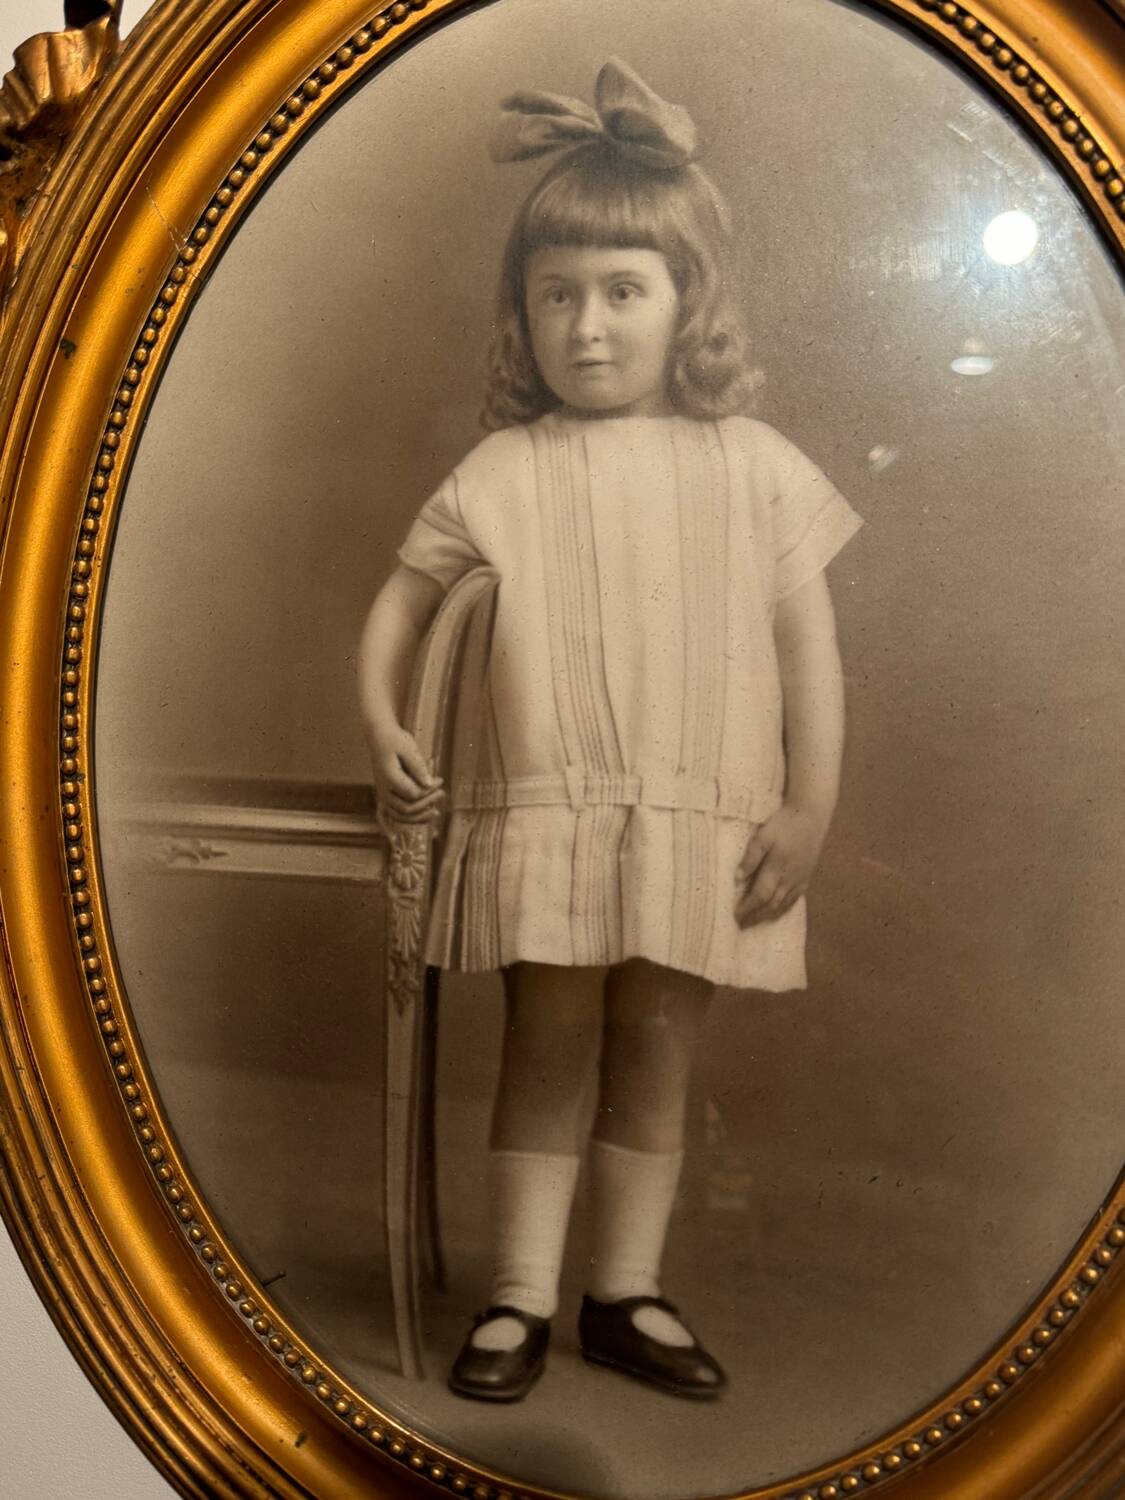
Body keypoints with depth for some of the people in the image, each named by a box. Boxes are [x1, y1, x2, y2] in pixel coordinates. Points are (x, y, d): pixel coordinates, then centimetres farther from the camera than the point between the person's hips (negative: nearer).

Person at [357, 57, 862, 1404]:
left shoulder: (753, 466, 2)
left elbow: (808, 643, 1)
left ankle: (625, 1294, 27)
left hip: (700, 825, 1)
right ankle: (518, 1297, 20)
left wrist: (809, 808, -4)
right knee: (548, 1051, 6)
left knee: (655, 1057, 11)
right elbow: (404, 593, 10)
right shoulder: (503, 472, 2)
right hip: (543, 814, 0)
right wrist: (379, 719, -5)